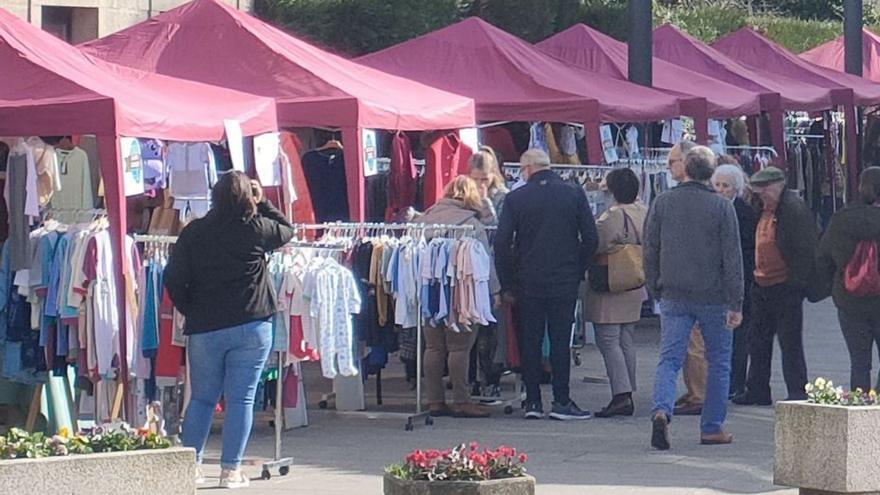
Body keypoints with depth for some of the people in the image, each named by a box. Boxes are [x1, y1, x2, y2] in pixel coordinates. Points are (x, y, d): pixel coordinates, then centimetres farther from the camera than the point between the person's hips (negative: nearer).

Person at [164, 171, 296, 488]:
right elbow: (287, 230, 16)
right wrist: (262, 203, 22)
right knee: (240, 399, 1)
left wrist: (192, 312, 13)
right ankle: (231, 469, 0)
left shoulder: (194, 232, 1)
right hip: (250, 327, -2)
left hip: (204, 329, 2)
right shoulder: (256, 229, -5)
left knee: (202, 398, 12)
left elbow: (173, 279, 1)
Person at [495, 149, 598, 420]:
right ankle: (561, 402, 1)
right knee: (560, 341, 3)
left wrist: (507, 285, 3)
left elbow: (502, 244, -4)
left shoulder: (515, 199, -3)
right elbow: (591, 239, -1)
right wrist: (578, 271, 11)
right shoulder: (574, 194, -1)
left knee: (530, 342, 7)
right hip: (564, 283, 0)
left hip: (528, 284, 0)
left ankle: (533, 401, 7)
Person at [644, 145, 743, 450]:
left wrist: (655, 292, 16)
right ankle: (712, 428, 13)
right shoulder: (722, 207, -6)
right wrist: (735, 303, -4)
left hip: (673, 296, 2)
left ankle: (662, 410, -26)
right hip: (713, 296, -2)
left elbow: (650, 251, 7)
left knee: (669, 359, -1)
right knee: (719, 362, 11)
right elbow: (732, 257, -6)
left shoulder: (662, 203, 2)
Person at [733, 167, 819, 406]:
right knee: (758, 341, 12)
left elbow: (806, 249, -17)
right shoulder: (763, 210, 13)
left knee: (790, 343, -4)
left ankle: (797, 393, 1)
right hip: (762, 287, 9)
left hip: (785, 286, -9)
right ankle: (757, 391, 19)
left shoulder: (795, 209, -14)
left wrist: (797, 282, -18)